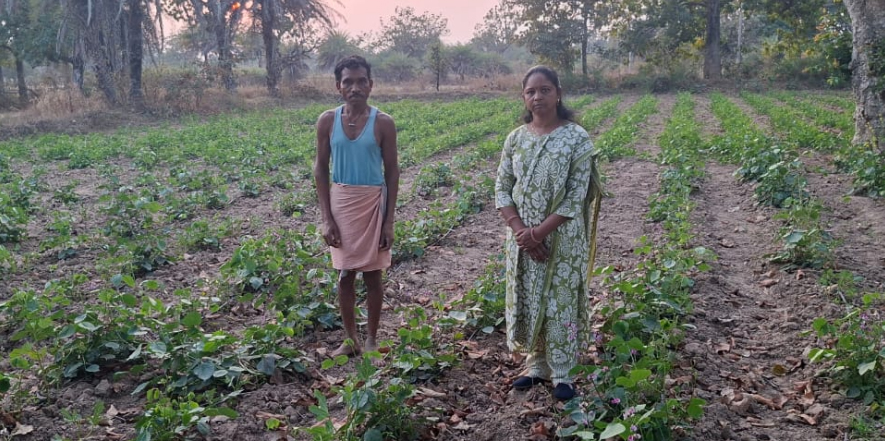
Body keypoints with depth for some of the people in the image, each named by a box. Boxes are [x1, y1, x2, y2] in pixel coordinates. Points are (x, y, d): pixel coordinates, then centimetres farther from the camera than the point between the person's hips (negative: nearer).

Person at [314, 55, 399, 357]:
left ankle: (372, 339, 22)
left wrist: (389, 220, -7)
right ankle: (349, 338, 24)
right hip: (340, 203, 2)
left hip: (373, 203, -2)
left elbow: (392, 172, -3)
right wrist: (326, 218, -4)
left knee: (372, 273, 7)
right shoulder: (327, 120, -2)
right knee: (345, 273, 9)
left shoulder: (383, 123, -7)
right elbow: (321, 169, 2)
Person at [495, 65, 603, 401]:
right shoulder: (516, 138, 3)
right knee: (527, 301, 12)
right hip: (522, 238, 4)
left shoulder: (576, 138, -10)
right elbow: (502, 189, 3)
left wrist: (540, 232, -18)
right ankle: (537, 364, 29)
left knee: (560, 303, 5)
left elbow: (576, 196, -14)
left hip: (561, 238, -4)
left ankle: (562, 372, 21)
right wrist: (520, 230, -12)